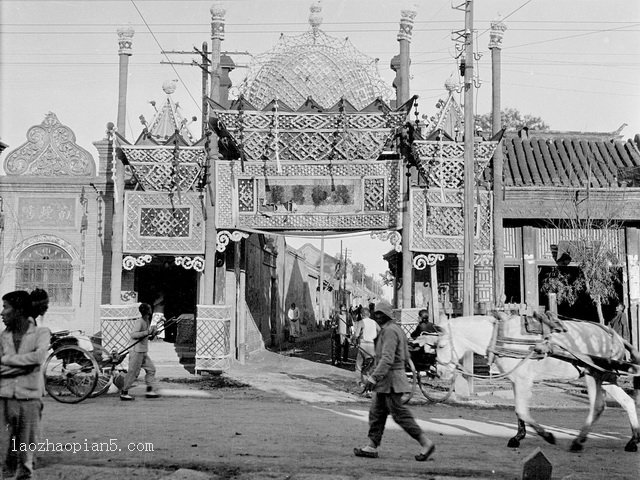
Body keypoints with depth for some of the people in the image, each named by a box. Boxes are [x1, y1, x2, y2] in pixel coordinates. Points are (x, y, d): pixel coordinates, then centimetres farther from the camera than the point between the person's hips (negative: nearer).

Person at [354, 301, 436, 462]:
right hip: (384, 382, 10)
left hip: (390, 381, -10)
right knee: (376, 412, 10)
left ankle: (426, 444, -1)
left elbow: (387, 359, -26)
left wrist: (373, 377, -30)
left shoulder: (390, 331, -16)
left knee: (400, 414, -6)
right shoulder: (397, 330, 16)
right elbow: (405, 357, 21)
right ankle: (371, 447, 13)